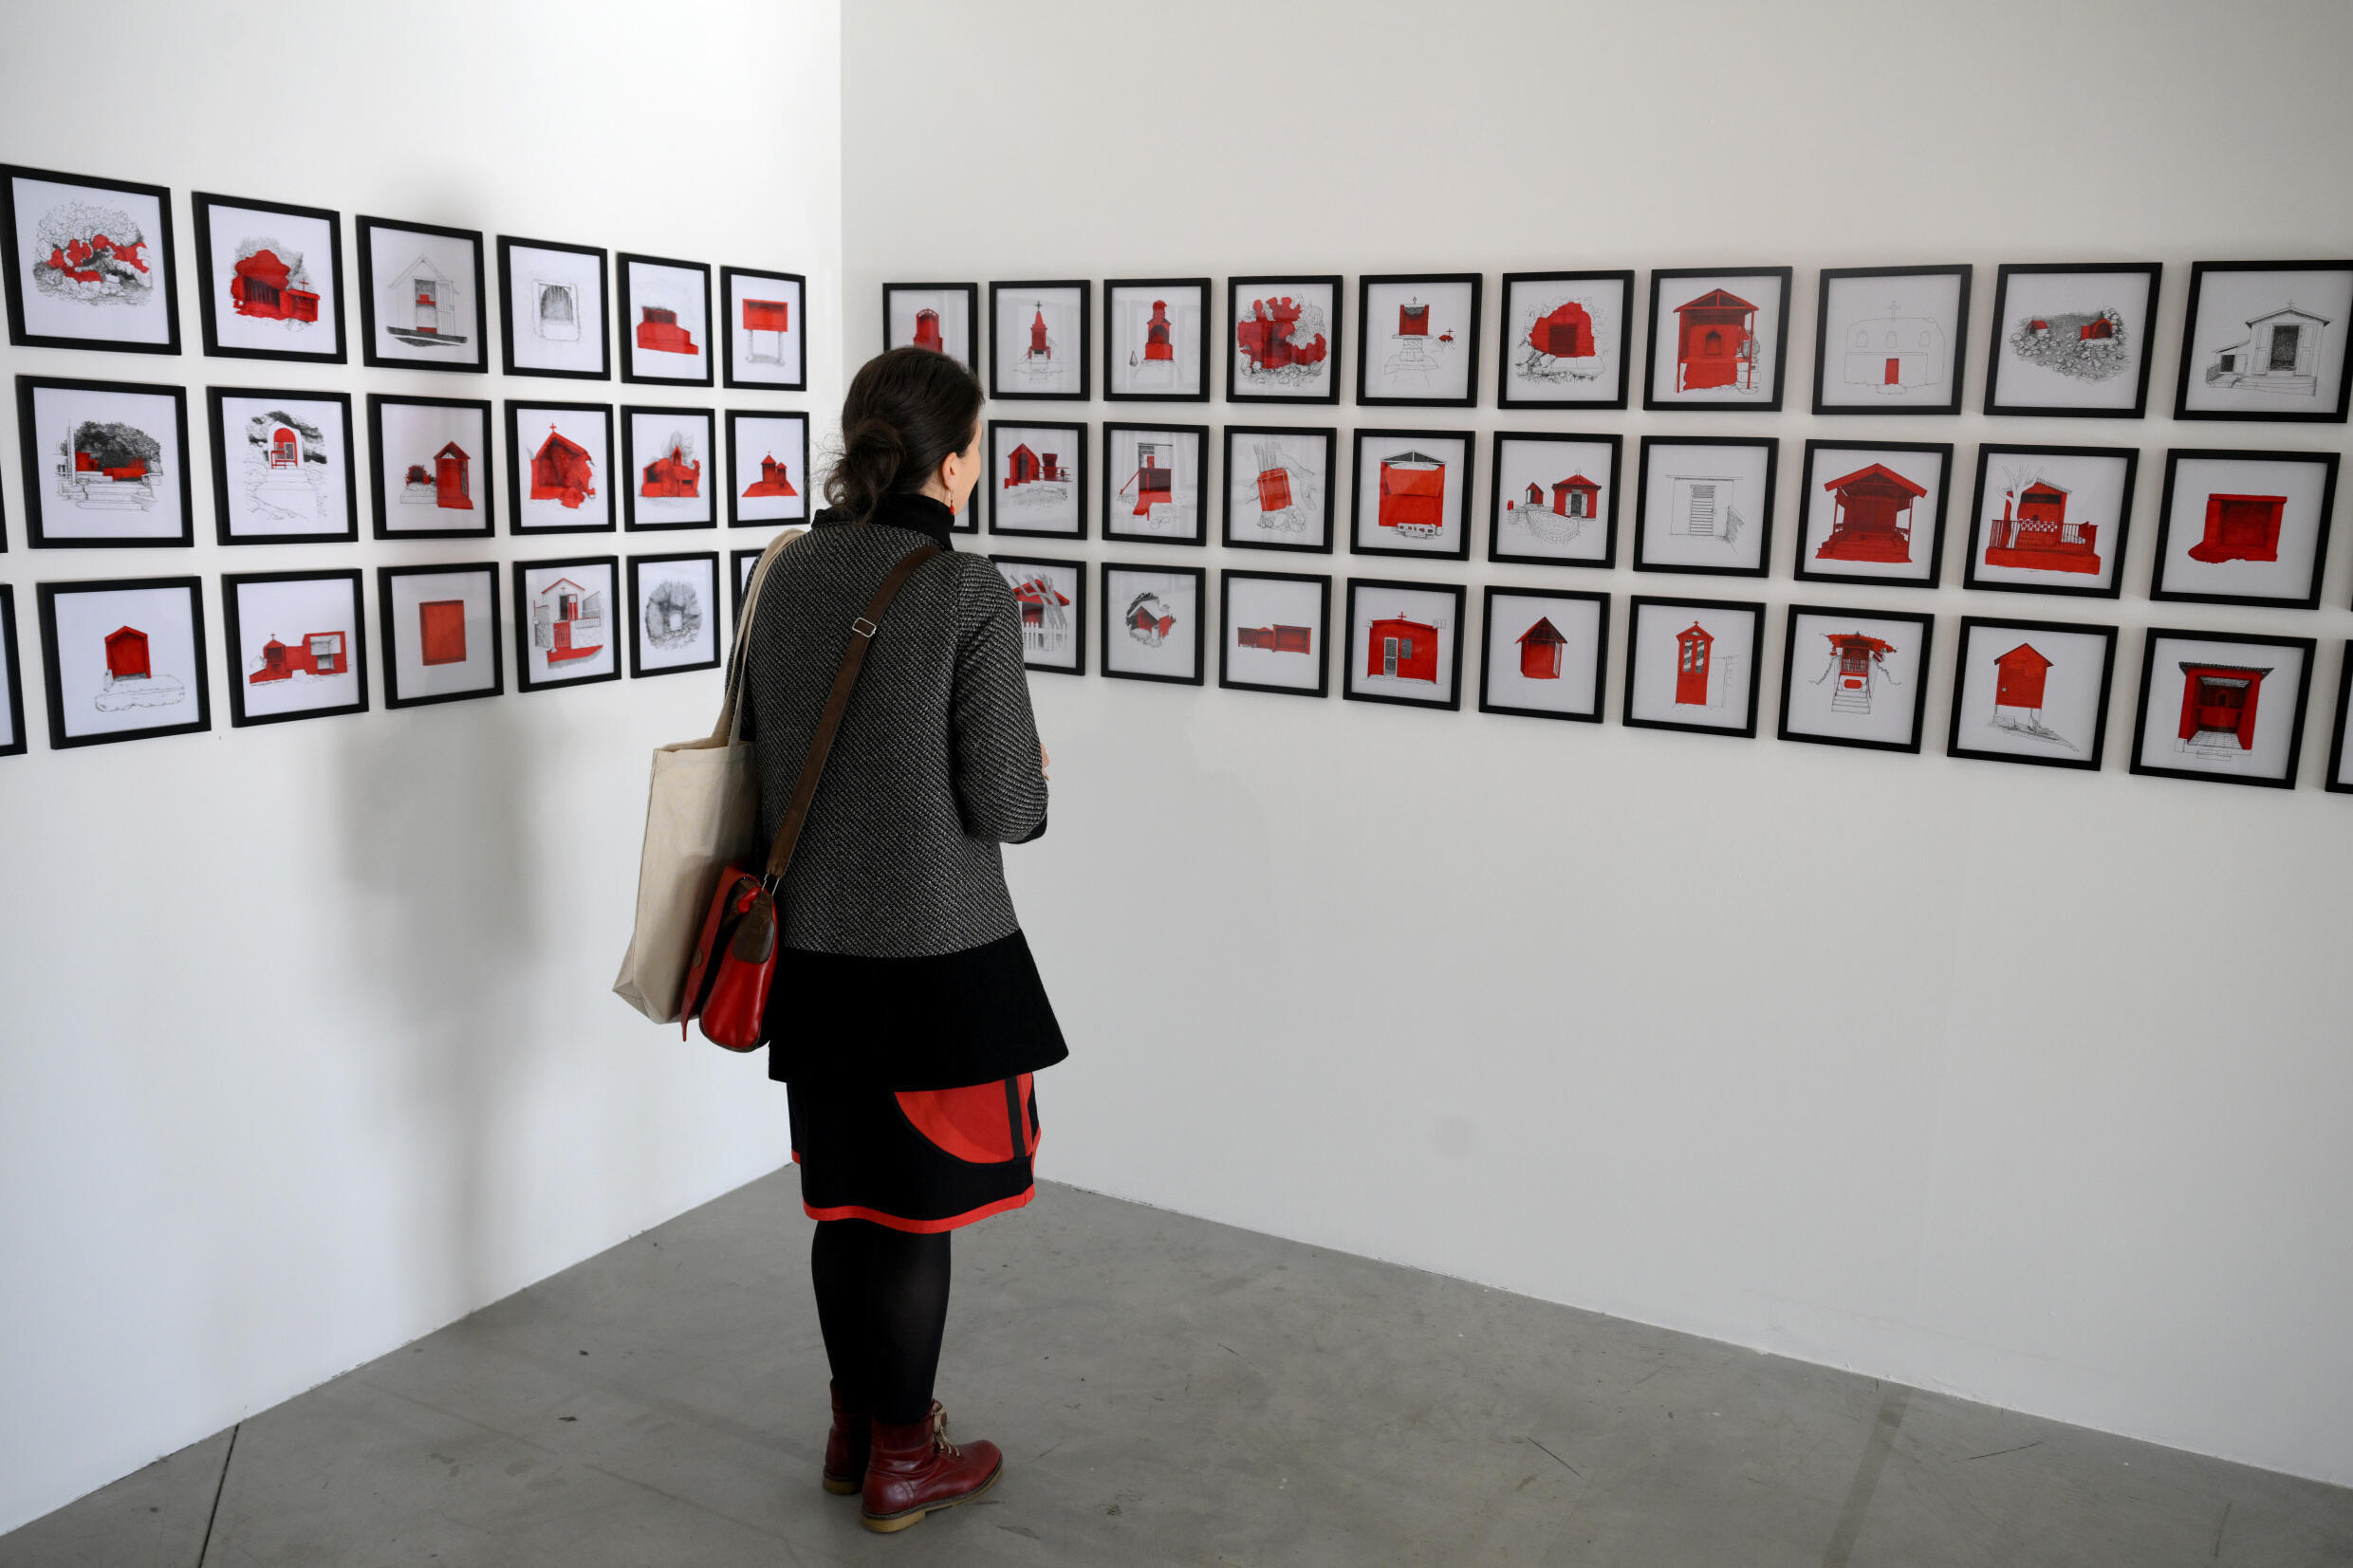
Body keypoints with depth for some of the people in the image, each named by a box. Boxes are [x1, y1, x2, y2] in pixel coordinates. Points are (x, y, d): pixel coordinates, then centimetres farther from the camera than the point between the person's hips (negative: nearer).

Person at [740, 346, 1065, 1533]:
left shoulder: (787, 572, 2)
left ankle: (855, 1429, 35)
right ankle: (903, 1461, 25)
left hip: (812, 944, 6)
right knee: (917, 1209, 9)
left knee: (844, 1196, 18)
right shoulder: (968, 593, -16)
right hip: (934, 950, -6)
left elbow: (755, 750, 10)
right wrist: (1036, 784, 7)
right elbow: (1005, 804, -14)